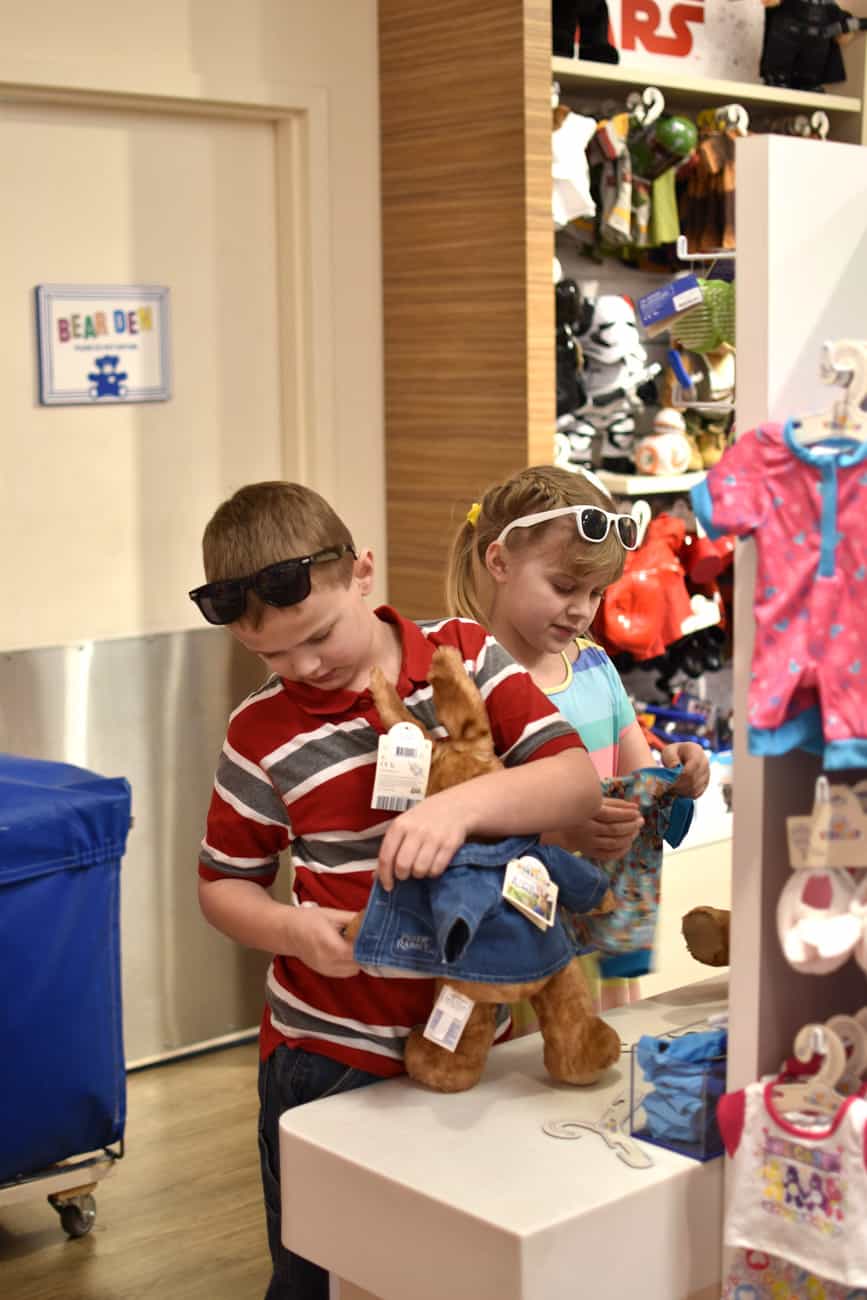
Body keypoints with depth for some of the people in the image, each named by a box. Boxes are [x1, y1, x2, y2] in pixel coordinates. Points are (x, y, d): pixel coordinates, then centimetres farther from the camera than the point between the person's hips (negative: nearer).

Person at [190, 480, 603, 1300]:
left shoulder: (467, 657, -4)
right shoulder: (262, 732, -5)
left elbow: (578, 783, -14)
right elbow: (224, 884, 5)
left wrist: (462, 804, -32)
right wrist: (294, 929, -17)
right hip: (331, 1052, -1)